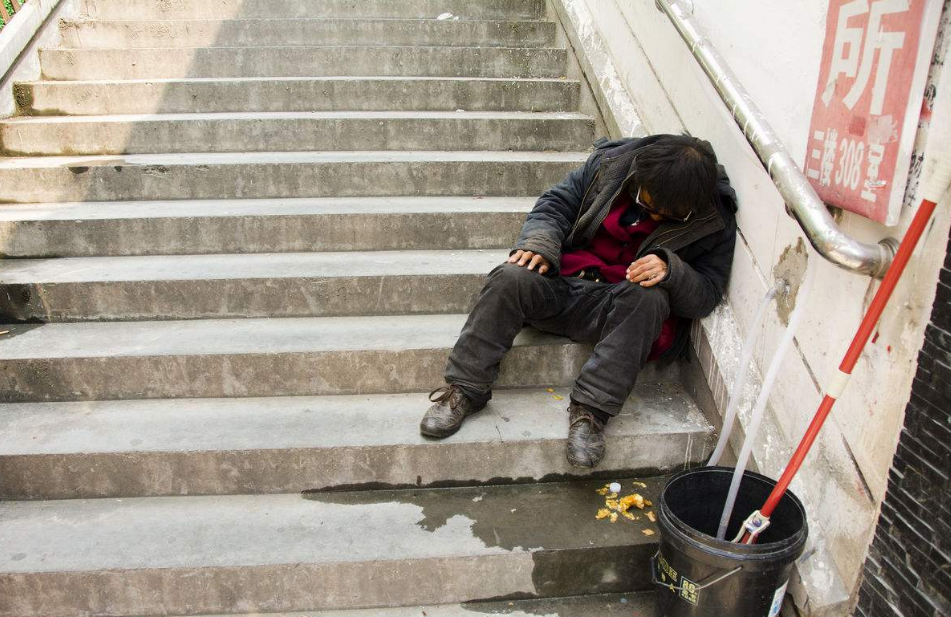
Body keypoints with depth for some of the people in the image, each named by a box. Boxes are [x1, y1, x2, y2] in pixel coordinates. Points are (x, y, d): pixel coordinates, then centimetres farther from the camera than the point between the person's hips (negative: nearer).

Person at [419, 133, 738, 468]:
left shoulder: (715, 223, -7)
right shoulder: (611, 163, -3)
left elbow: (705, 295, -9)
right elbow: (556, 203, 4)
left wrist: (671, 270, -29)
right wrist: (539, 241, -16)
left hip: (627, 307, -1)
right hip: (565, 284, 2)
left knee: (649, 296, -36)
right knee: (511, 278, -27)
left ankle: (591, 409, -34)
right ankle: (465, 390, -22)